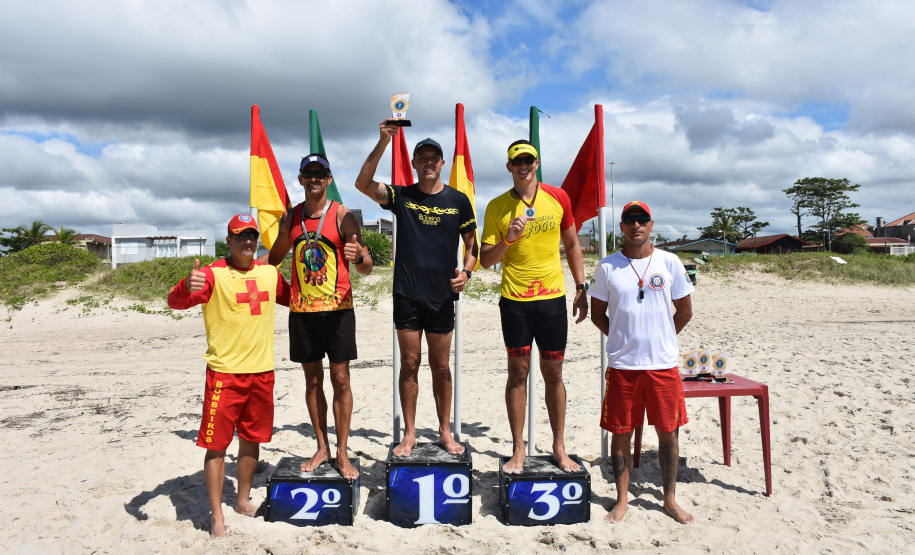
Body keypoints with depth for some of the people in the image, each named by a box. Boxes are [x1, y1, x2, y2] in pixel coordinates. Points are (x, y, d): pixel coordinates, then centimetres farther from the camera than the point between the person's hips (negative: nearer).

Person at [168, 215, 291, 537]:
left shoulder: (270, 273, 8)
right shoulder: (214, 274, -9)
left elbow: (292, 297, 26)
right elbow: (175, 302, -21)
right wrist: (187, 287, -43)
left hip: (262, 371, 5)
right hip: (224, 372, -5)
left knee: (251, 439, 15)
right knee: (217, 444, 0)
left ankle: (243, 500, 32)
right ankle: (217, 516, 11)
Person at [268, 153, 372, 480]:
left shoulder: (342, 216, -3)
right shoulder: (290, 218, 9)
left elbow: (367, 268, -7)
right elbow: (275, 258, 24)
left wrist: (359, 256, -29)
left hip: (337, 308, -3)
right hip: (301, 310, 4)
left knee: (340, 380, 0)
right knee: (312, 380, 10)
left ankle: (342, 453, 11)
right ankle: (322, 448, 23)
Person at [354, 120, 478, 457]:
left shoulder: (458, 200, 4)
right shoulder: (401, 196, 3)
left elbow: (472, 244, 9)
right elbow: (363, 183, -13)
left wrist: (466, 271, -9)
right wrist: (384, 142, -21)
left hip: (442, 296, 0)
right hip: (407, 295, 0)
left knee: (440, 365, 8)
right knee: (409, 363, 6)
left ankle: (445, 432, 23)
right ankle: (409, 434, 19)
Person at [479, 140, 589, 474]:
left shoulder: (558, 198, 3)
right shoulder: (497, 207, -1)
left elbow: (571, 245, 13)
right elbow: (485, 260, -1)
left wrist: (581, 289, 9)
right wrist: (507, 239, -20)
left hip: (552, 297, 1)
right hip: (514, 299, -1)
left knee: (553, 373, 8)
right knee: (518, 373, 5)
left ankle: (559, 447, 22)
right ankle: (518, 450, 18)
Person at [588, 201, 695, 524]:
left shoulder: (670, 263, 2)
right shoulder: (607, 267, 1)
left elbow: (684, 311, 11)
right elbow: (597, 313, 9)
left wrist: (661, 340, 8)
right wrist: (623, 339, 4)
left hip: (664, 363, 1)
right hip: (622, 365, 0)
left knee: (668, 432, 8)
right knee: (621, 433, 7)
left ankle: (670, 499, 25)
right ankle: (622, 499, 22)